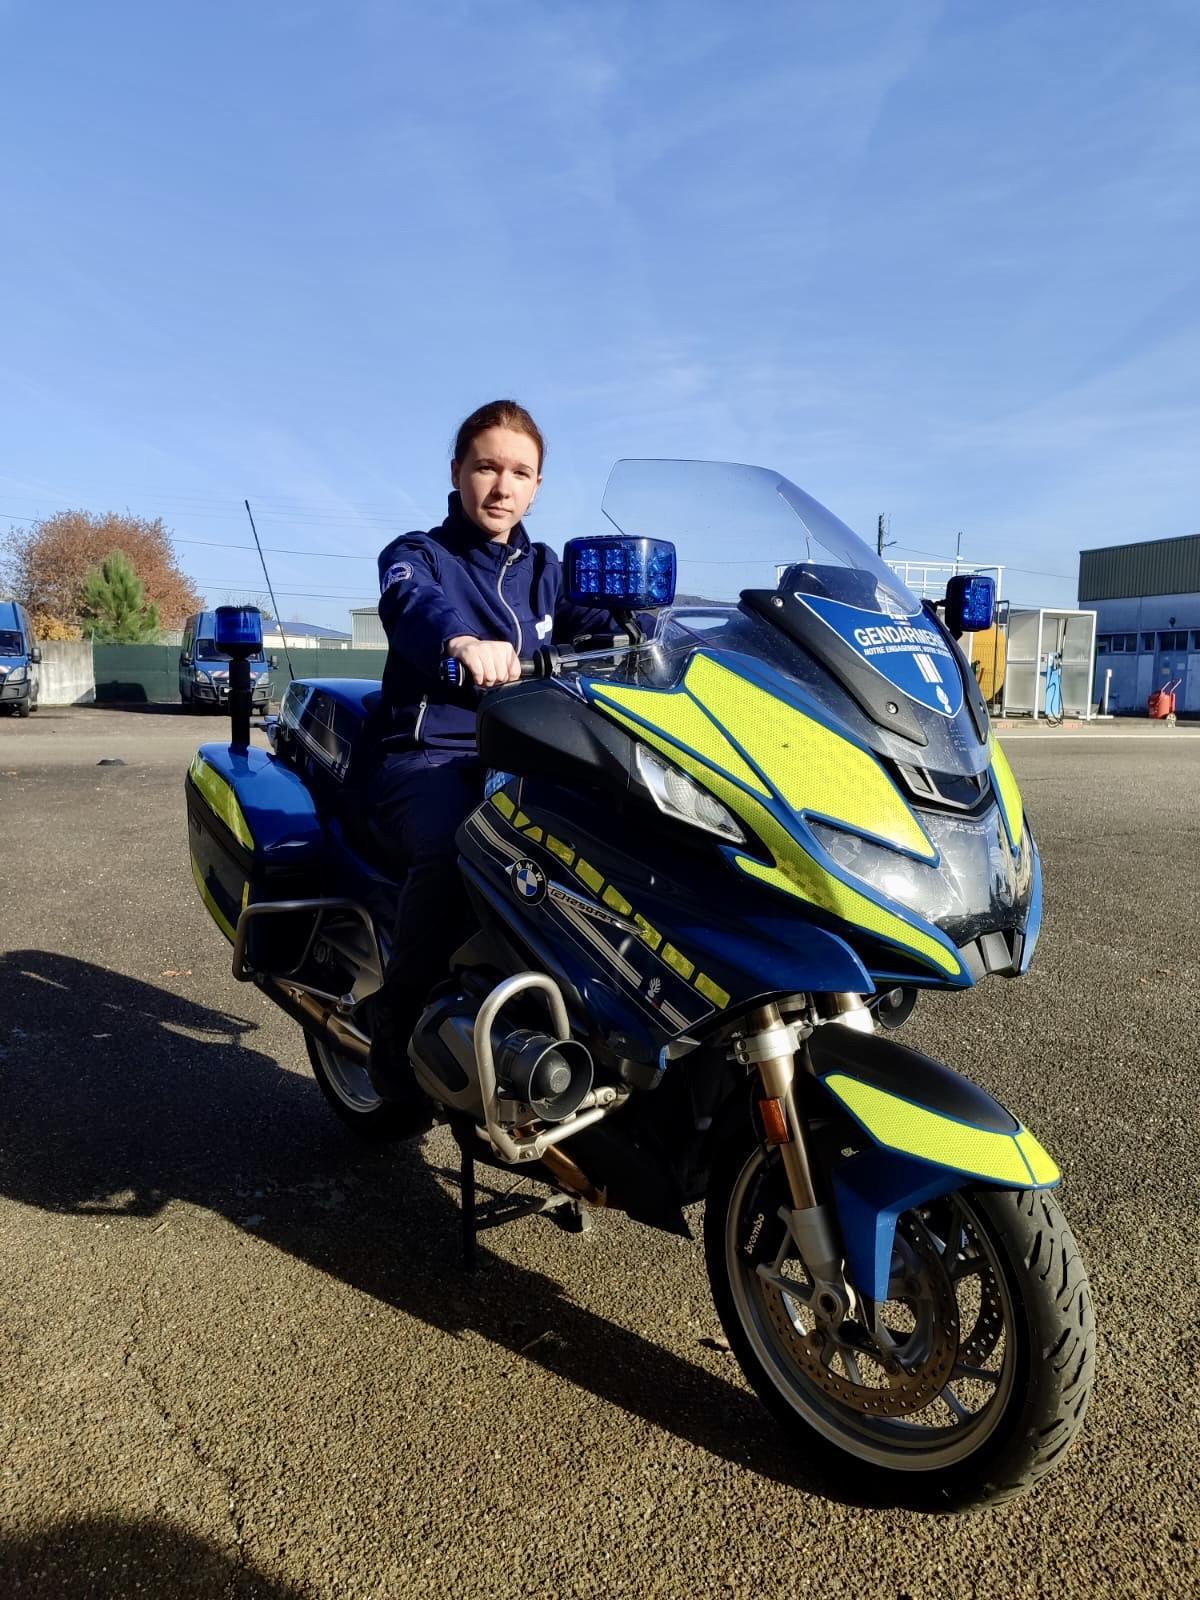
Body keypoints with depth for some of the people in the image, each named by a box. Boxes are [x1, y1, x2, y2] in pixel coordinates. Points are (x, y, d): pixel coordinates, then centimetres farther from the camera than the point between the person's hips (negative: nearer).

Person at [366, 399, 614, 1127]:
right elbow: (412, 603, -21)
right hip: (430, 759, -4)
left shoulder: (543, 568, 22)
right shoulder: (416, 555, 5)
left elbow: (587, 622, 3)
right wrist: (463, 640, -45)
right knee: (453, 850, -37)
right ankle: (400, 1035, -17)